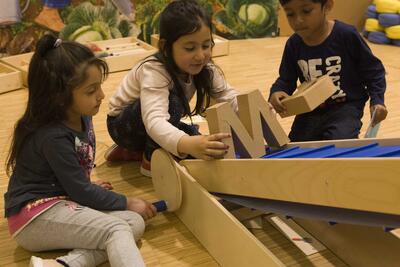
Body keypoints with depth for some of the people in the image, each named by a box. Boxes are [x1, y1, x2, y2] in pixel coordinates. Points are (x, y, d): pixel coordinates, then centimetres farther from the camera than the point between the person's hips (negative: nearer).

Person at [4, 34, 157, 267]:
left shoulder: (81, 117, 3)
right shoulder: (53, 137, -21)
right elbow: (81, 192, -17)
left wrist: (89, 188, 28)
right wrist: (127, 203, -8)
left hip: (65, 201, 9)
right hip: (35, 215, -9)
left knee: (135, 223, -11)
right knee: (116, 229, -27)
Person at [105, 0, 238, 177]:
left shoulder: (204, 69, -15)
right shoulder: (153, 71, -35)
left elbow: (229, 96, -14)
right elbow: (153, 121, -50)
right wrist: (186, 144, -68)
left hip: (163, 124, 7)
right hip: (123, 125, -7)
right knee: (172, 101, -35)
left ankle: (135, 152, 3)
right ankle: (152, 159, -13)